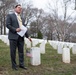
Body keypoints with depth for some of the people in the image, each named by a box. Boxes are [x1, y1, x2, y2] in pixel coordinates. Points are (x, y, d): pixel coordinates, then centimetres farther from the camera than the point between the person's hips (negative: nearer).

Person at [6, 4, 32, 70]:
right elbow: (8, 25, -5)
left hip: (21, 37, 5)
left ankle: (21, 64, 14)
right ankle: (14, 65, 10)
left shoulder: (22, 19, 22)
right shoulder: (10, 16, 6)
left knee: (21, 51, 6)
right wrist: (15, 29, -16)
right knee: (13, 52, 1)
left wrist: (28, 36, 12)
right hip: (13, 36, -5)